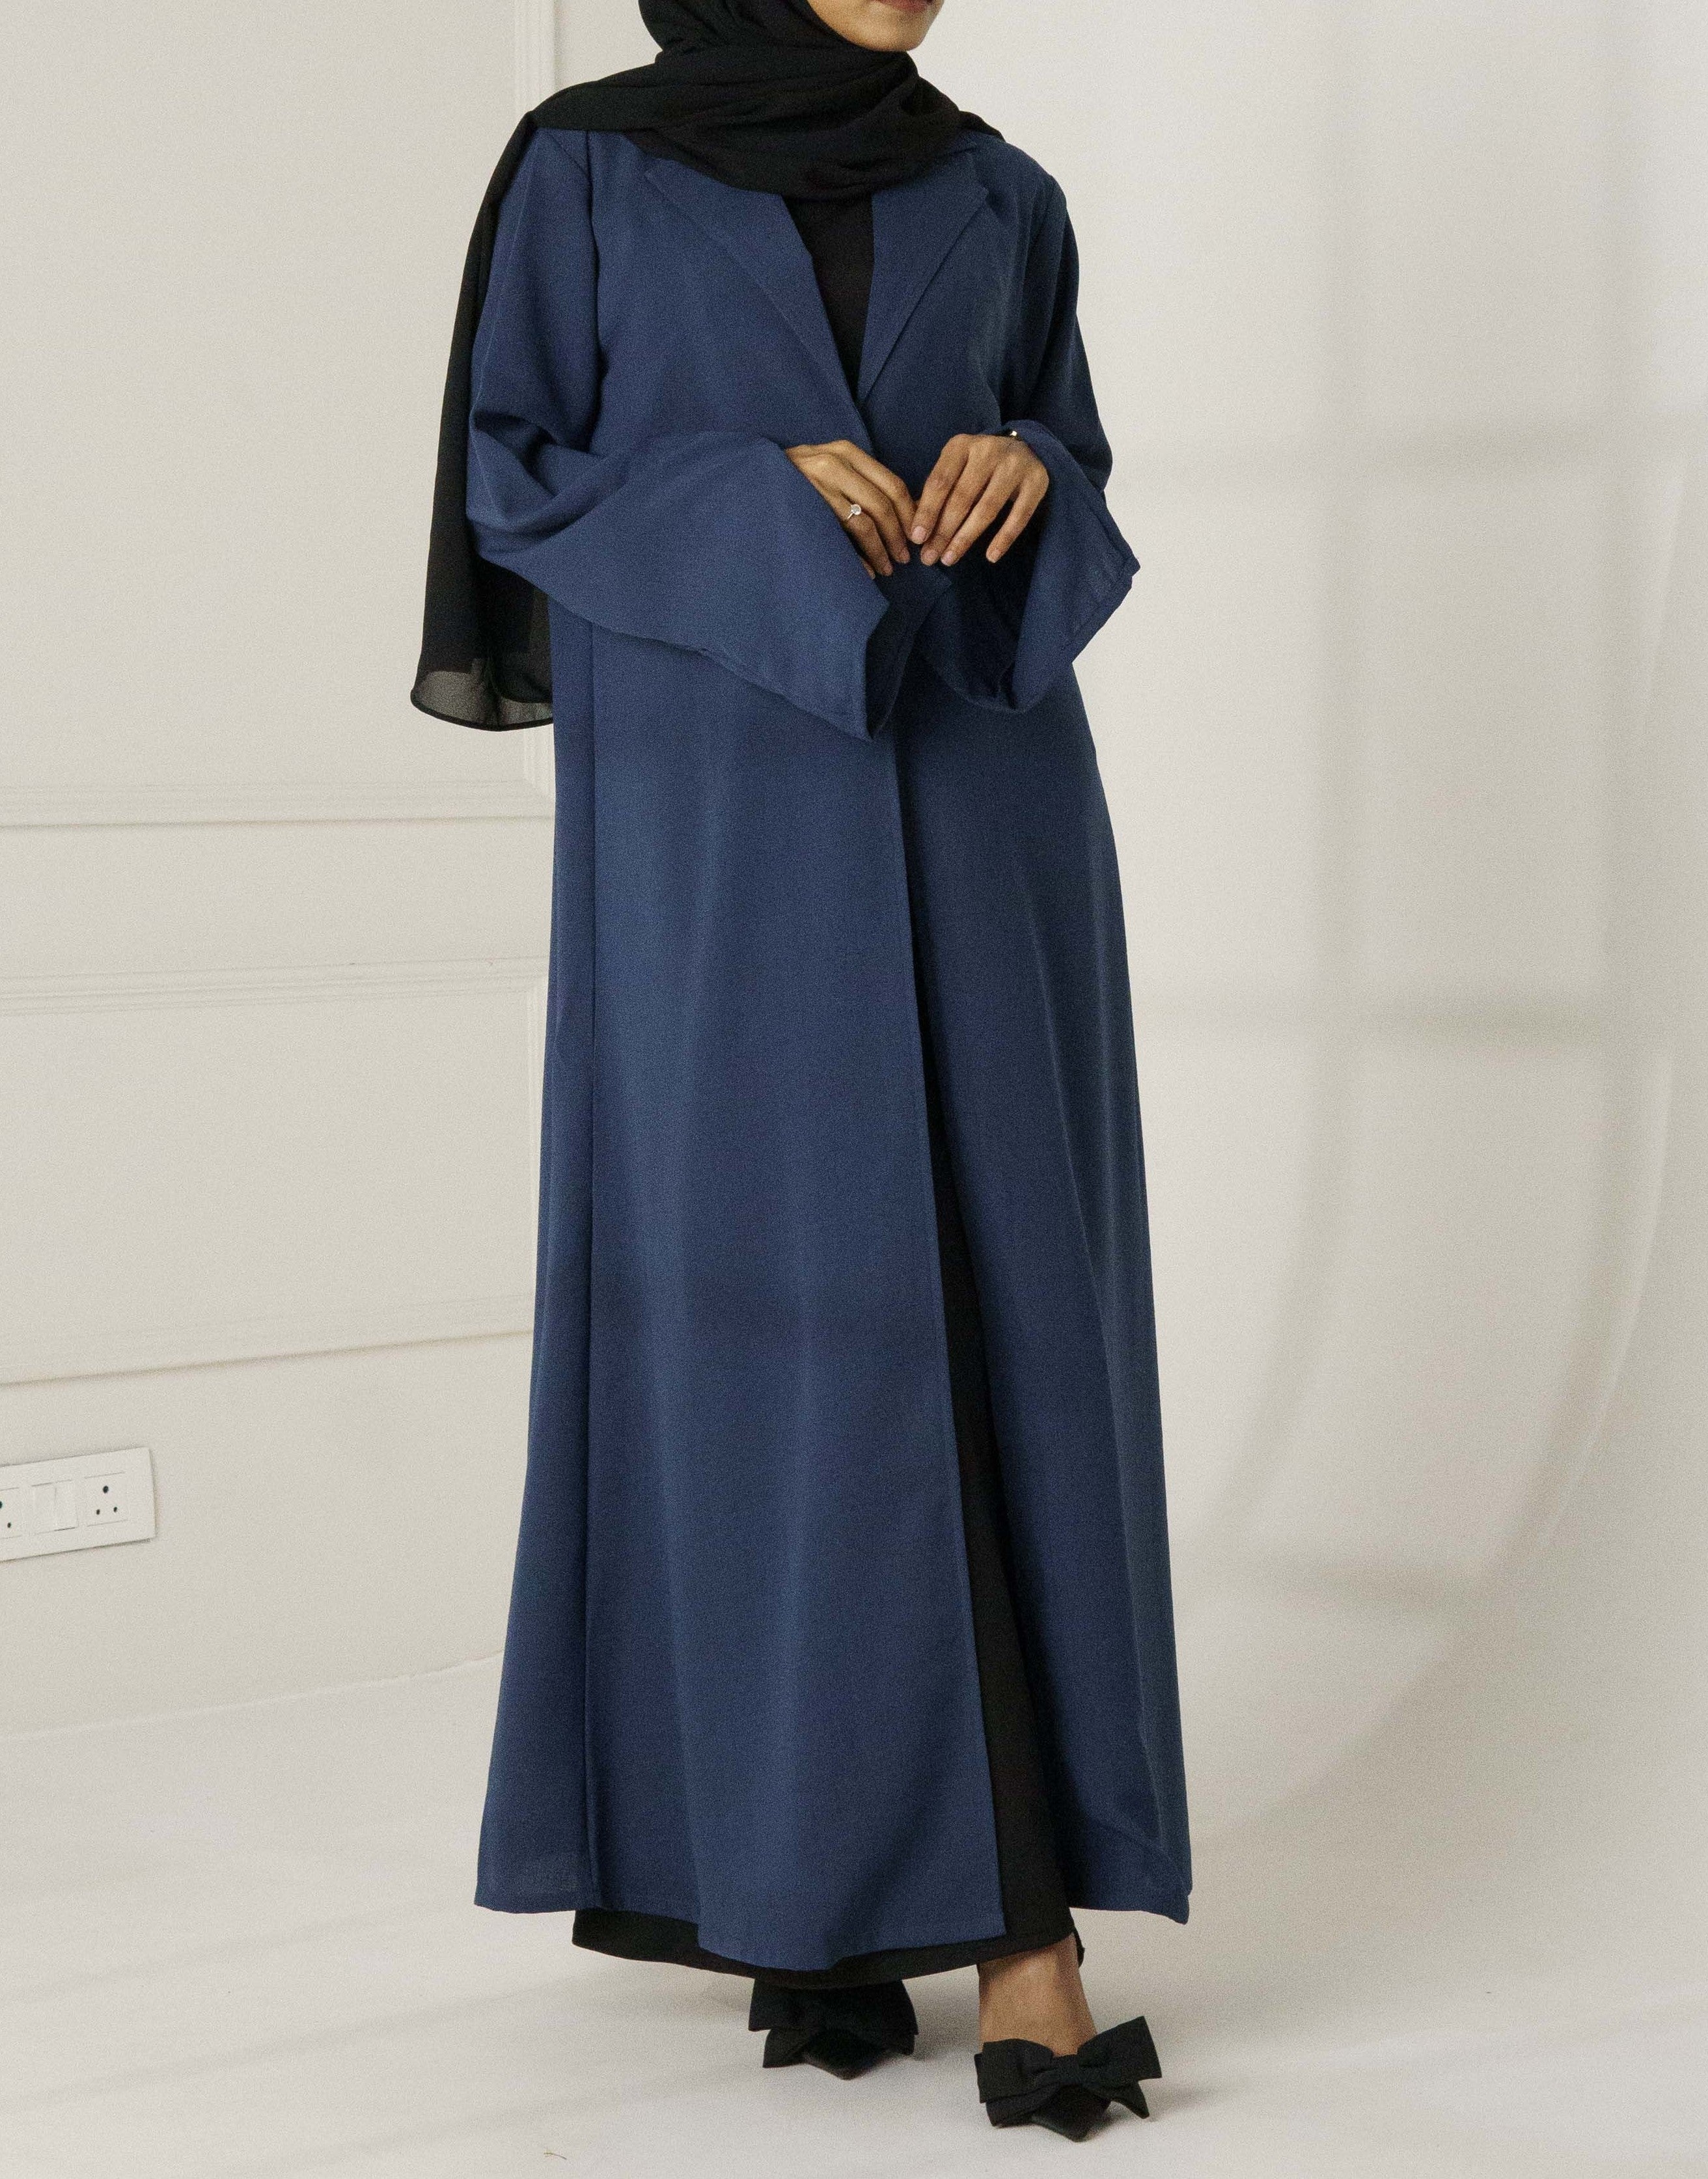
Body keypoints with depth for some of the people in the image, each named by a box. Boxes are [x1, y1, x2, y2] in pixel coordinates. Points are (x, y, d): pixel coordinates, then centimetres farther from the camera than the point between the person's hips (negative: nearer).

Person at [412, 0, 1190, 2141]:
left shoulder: (998, 199, 13)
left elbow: (1070, 486, 16)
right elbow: (506, 480, 1)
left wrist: (1026, 481, -8)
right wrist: (754, 503, -15)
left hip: (971, 804, 2)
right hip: (722, 831, -2)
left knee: (992, 1309, -5)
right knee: (771, 1323, -6)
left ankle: (1009, 1897, -5)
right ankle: (794, 1872, 7)